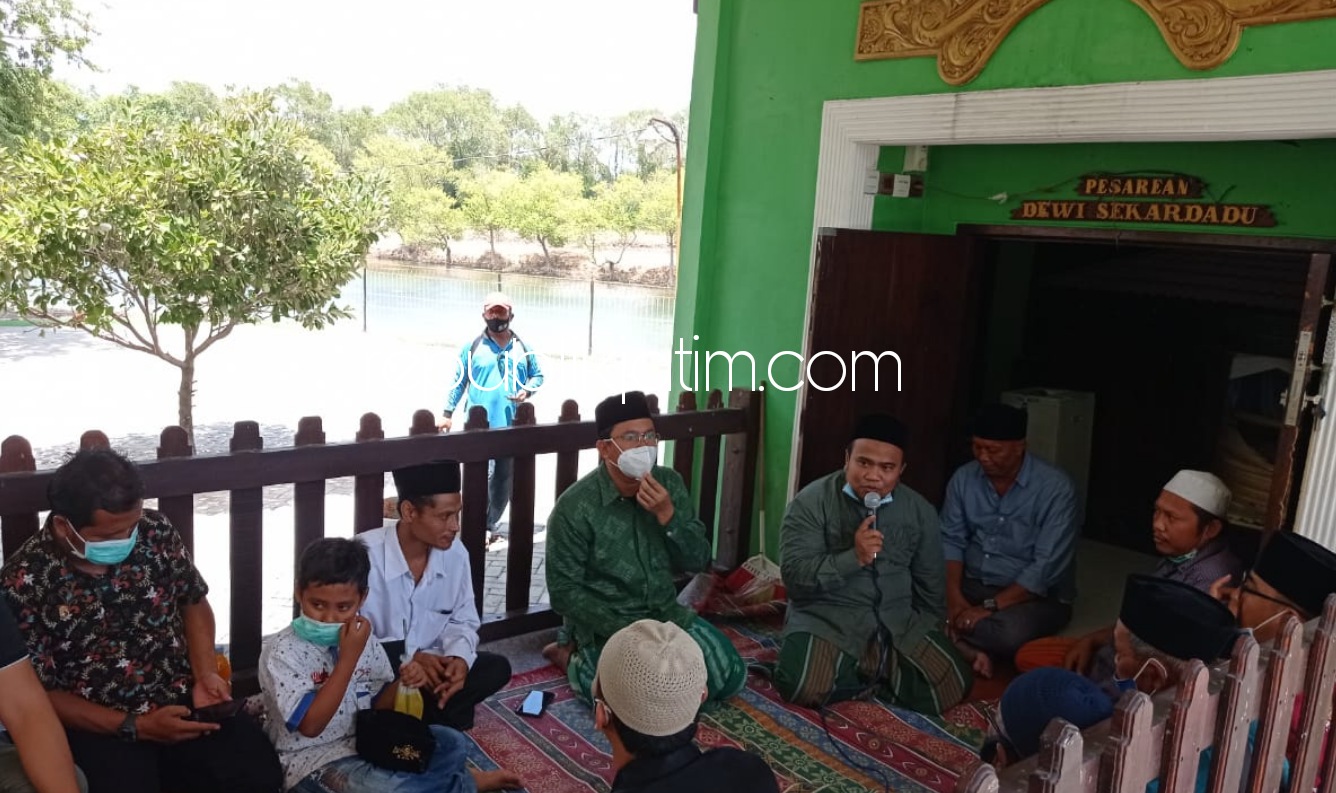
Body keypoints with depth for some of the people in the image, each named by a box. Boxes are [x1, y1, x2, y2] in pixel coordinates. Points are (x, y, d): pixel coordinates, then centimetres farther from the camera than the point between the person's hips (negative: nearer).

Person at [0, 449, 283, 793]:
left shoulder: (155, 530, -6)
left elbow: (193, 603, 9)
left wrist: (205, 675, -7)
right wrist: (135, 727, -17)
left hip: (182, 697, 3)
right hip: (99, 724, -3)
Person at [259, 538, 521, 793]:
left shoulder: (365, 642, 0)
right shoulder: (282, 652, -17)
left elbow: (376, 706, 9)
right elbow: (310, 725, -26)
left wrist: (402, 682, -13)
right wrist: (348, 658, -28)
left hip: (367, 741, 6)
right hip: (313, 762, -6)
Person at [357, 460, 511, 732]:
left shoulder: (456, 553, -7)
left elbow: (463, 621, 3)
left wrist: (459, 658, -20)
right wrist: (411, 658, -28)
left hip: (429, 666, 6)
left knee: (496, 668, -13)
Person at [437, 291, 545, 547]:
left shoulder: (523, 348, 8)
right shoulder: (473, 347, 2)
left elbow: (538, 375, 15)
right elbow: (458, 382, 4)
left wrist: (527, 391, -6)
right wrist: (447, 413, 0)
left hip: (512, 426, 4)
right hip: (480, 425, -3)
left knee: (505, 479, 10)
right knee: (483, 474, -13)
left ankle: (491, 523, 23)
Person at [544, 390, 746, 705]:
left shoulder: (670, 483, -4)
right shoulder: (575, 507, -18)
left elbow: (698, 561, -4)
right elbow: (564, 592, -15)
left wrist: (667, 515, -21)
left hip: (667, 614, 5)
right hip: (605, 625, -5)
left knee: (730, 674, -6)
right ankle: (577, 661, 3)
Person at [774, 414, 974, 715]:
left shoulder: (920, 511, 5)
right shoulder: (811, 502, -8)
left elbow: (931, 585, 15)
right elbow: (794, 576, -15)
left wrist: (933, 642, 17)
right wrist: (853, 557, -26)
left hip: (899, 620, 3)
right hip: (826, 617, -3)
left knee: (949, 687, -17)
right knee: (806, 688, -29)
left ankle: (865, 670, 5)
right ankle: (877, 673, -1)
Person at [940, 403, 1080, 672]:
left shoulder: (1055, 488, -18)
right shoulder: (964, 478, -2)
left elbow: (1046, 567, -22)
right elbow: (951, 541, -2)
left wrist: (989, 607, -26)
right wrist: (954, 596, -19)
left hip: (1036, 595, -4)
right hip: (973, 585, 4)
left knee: (1010, 634, -37)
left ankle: (959, 644, -8)